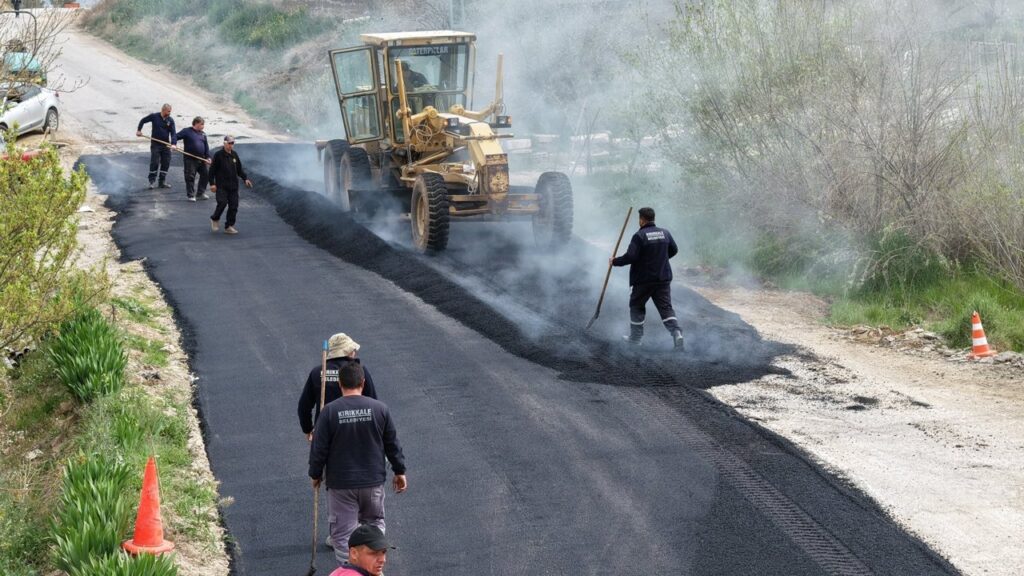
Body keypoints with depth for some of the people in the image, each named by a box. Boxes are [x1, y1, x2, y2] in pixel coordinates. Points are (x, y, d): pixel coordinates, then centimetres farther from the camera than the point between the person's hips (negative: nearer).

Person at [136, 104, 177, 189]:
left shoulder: (170, 120, -2)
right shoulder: (154, 116, -6)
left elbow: (173, 133, -9)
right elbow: (143, 121, 10)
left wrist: (173, 143, -24)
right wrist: (139, 130, 4)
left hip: (166, 145, 3)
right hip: (155, 144, -3)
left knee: (166, 163, 6)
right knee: (154, 163, -6)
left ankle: (162, 182, 17)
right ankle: (152, 181, 5)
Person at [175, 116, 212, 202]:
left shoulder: (203, 134, 12)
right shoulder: (187, 131, -4)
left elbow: (206, 146, 13)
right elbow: (176, 136, -8)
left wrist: (208, 157, 5)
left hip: (201, 159, 6)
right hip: (190, 159, -6)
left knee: (205, 174, 7)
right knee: (190, 177, -2)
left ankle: (200, 194, 19)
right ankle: (190, 195, 8)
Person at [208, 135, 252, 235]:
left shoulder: (234, 155, 11)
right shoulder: (218, 155, -6)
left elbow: (240, 169, 20)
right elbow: (212, 170, -5)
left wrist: (245, 179, 7)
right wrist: (212, 183, -10)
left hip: (233, 186, 5)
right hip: (221, 186, -5)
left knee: (233, 206, 1)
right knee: (222, 202, -17)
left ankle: (229, 226, 10)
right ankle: (215, 219, 10)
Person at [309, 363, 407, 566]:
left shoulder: (329, 411, -12)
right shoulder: (380, 408, -7)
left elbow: (319, 448, -7)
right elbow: (392, 444, 2)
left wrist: (316, 474, 9)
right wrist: (399, 471, 15)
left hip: (340, 483, -2)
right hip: (373, 481, 2)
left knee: (343, 533, 7)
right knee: (375, 523, 23)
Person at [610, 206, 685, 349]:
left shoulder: (639, 236, -15)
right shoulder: (665, 233, 4)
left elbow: (630, 256, -21)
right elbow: (674, 250, 17)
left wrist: (615, 261, -6)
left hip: (643, 280, -4)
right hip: (663, 278, 4)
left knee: (636, 306, 14)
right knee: (666, 307, 4)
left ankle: (636, 337, 21)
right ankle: (676, 332, -16)